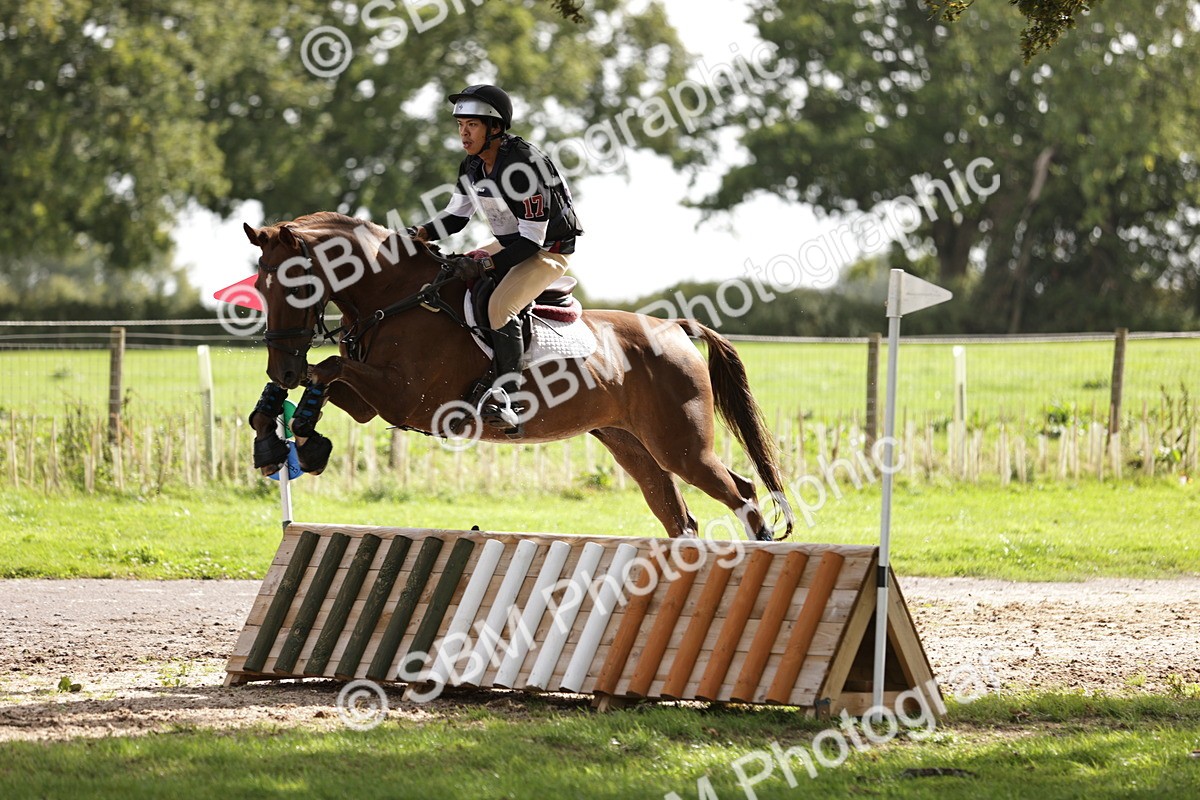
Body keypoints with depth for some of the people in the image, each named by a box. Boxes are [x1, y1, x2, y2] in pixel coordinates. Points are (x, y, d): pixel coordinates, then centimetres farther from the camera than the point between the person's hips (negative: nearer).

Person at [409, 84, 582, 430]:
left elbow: (532, 239, -27)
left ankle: (507, 399, -30)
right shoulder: (472, 166, -1)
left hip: (549, 250, -9)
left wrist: (487, 264, -33)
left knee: (500, 306, -32)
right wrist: (423, 233, -10)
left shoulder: (524, 166, -28)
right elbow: (456, 215, 10)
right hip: (510, 244, 9)